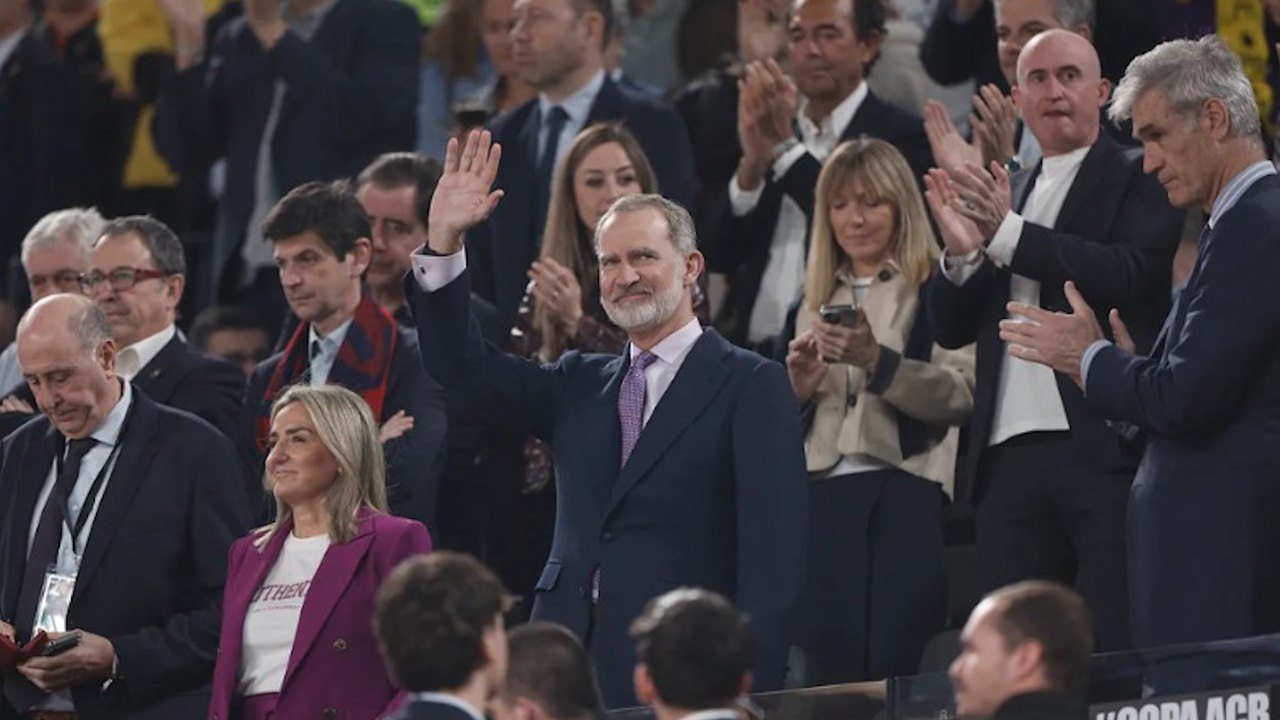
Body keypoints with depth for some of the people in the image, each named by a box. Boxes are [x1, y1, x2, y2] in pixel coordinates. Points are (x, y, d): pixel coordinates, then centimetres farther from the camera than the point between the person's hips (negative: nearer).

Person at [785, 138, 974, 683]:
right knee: (830, 674, -1)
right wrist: (798, 386, -1)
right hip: (825, 494, 5)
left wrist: (877, 361, -21)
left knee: (896, 670, -11)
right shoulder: (815, 303, 21)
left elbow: (961, 394, -8)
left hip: (905, 495, -5)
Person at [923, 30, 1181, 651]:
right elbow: (951, 327, 14)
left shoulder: (1138, 179, 5)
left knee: (1118, 647, -10)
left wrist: (1007, 234, -17)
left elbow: (1129, 273, -14)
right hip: (1009, 458, 6)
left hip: (1105, 451, -6)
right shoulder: (1006, 194, 21)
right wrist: (961, 254, -7)